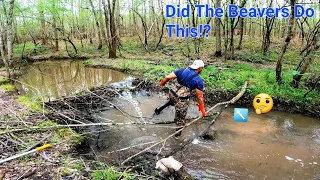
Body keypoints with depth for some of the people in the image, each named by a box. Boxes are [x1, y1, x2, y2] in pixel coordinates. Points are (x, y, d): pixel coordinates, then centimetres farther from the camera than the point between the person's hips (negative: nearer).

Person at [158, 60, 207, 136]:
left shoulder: (182, 71, 5)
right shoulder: (199, 80, -6)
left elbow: (168, 77, 3)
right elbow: (200, 96, -3)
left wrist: (162, 83, 23)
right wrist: (202, 109, 8)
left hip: (172, 94, 5)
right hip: (181, 100, -5)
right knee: (181, 118, 16)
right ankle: (178, 132, 35)